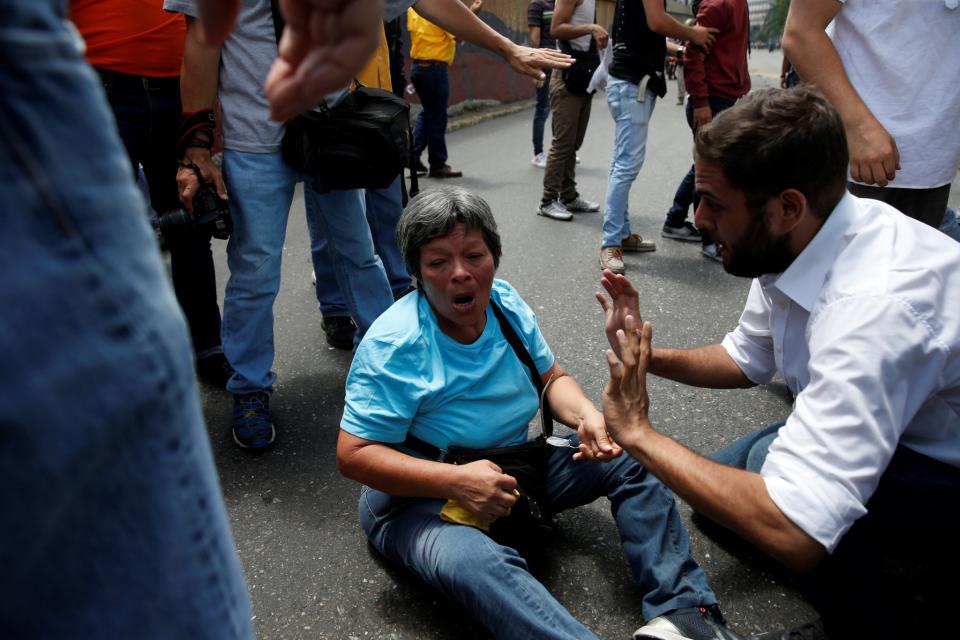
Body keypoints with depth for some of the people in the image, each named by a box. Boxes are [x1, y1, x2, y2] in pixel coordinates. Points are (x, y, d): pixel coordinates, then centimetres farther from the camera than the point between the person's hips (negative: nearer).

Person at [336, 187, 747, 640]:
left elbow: (552, 377, 8)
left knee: (628, 460, -4)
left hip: (508, 471, 7)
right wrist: (456, 481, -32)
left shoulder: (505, 303, -4)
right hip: (419, 495, -6)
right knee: (475, 562, -39)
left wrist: (585, 415, -15)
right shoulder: (394, 344, -22)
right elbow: (353, 454, -22)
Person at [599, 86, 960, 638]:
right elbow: (746, 360, 7)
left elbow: (792, 532, -41)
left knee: (770, 463, -31)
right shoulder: (790, 243, -11)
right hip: (904, 444, 8)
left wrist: (639, 432, -30)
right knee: (723, 485, 11)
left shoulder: (875, 303, -37)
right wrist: (646, 356, -10)